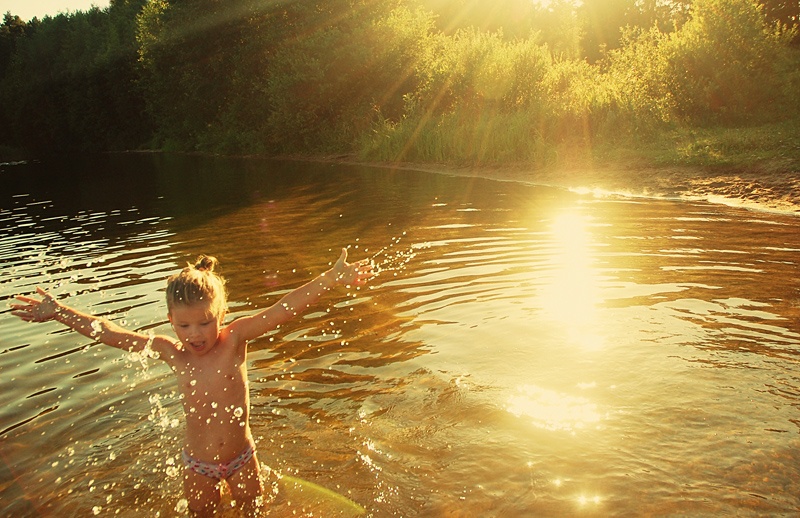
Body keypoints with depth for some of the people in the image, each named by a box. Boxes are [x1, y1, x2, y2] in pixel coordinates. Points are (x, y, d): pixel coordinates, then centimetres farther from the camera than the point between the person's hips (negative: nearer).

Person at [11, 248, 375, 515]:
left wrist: (332, 278, -44)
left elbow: (283, 310, -33)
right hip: (198, 465, 1)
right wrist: (58, 312, -5)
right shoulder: (172, 353, -14)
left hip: (241, 458, -1)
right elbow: (107, 332, -9)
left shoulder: (235, 339, -20)